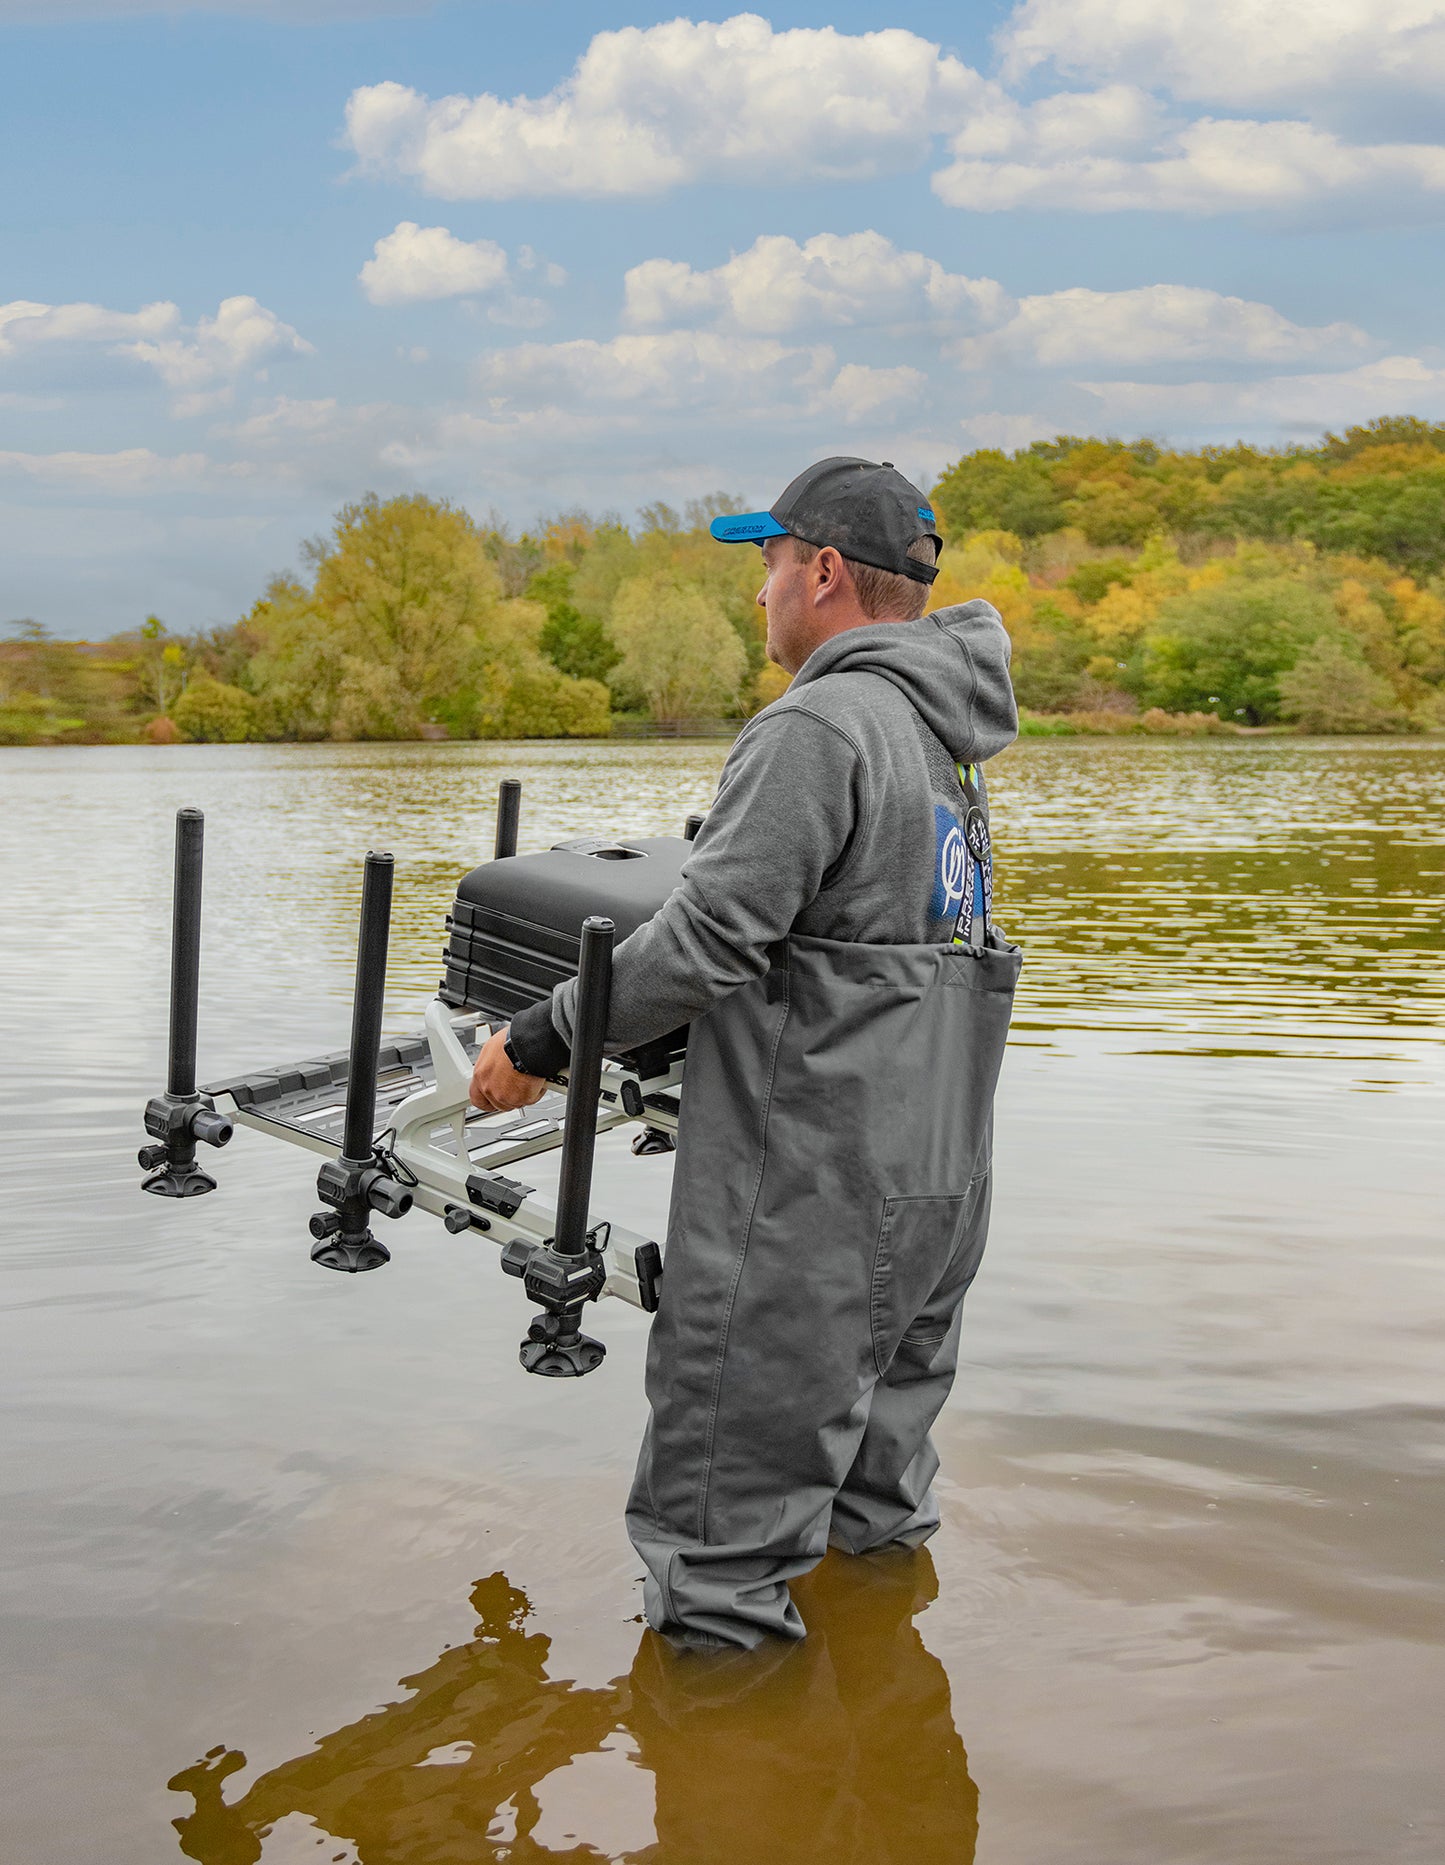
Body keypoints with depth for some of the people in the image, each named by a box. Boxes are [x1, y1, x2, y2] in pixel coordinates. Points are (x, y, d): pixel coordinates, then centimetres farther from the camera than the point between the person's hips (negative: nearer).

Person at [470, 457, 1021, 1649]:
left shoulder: (818, 727, -16)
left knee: (730, 1542, 1)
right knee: (875, 1476, 23)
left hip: (808, 1193, -10)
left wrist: (540, 1045, -10)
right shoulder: (939, 739, 14)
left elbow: (706, 942, -21)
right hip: (938, 1188, 10)